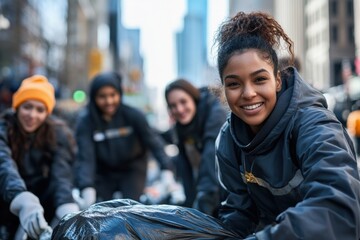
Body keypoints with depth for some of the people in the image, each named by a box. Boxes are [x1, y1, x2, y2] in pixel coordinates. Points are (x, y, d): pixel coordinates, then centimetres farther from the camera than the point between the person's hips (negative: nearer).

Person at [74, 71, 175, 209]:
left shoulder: (132, 115, -19)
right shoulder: (86, 121, -20)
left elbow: (153, 141, -19)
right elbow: (85, 157, -27)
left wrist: (166, 170, -32)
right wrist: (87, 190, -40)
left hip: (132, 170, 0)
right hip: (102, 173, 0)